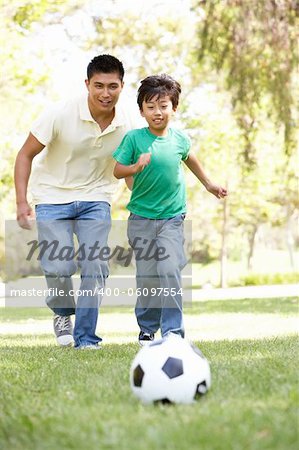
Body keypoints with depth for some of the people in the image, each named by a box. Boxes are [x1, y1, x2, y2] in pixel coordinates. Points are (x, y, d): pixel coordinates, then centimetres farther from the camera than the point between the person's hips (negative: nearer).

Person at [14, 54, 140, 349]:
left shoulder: (128, 124, -9)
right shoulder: (60, 115, -19)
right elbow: (26, 155, -11)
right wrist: (22, 201, -20)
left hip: (95, 199, 3)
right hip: (53, 197, -2)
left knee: (95, 267, -9)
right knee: (58, 268, -14)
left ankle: (86, 338, 4)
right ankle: (63, 313, 19)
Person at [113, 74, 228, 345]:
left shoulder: (180, 139, 0)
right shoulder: (134, 138, -8)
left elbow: (190, 159, 21)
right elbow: (118, 171, -6)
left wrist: (209, 184, 31)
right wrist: (135, 167, -27)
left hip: (172, 217, 1)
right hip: (141, 218, -1)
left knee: (170, 272, -13)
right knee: (147, 277, 4)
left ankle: (173, 331, -9)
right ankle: (147, 330, 20)